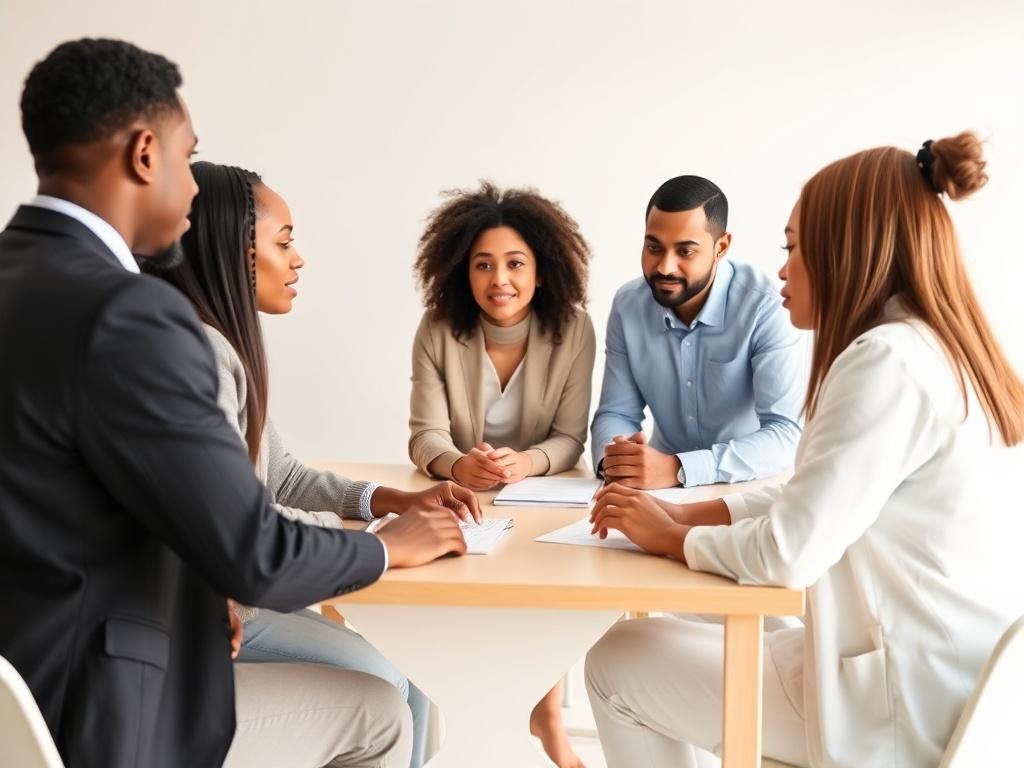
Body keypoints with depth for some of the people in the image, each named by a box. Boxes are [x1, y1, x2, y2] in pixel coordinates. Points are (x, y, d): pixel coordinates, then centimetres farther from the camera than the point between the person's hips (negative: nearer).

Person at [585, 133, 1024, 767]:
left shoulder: (886, 362, -21)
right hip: (941, 677, 9)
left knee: (617, 664, 4)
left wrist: (672, 538, -6)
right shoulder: (936, 353, 10)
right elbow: (815, 498, 16)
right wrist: (689, 514, 5)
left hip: (904, 704, -9)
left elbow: (789, 552, -25)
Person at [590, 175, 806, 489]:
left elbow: (785, 435, -23)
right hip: (663, 484, 3)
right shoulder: (628, 305, -3)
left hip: (749, 488, -3)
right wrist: (614, 458, -22)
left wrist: (678, 468, -34)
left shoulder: (765, 306, -18)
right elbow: (616, 413, 2)